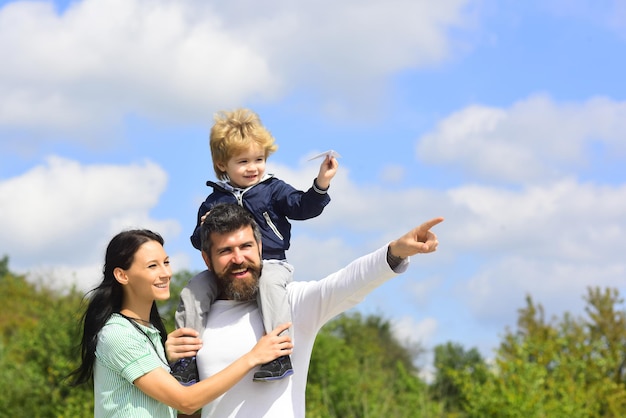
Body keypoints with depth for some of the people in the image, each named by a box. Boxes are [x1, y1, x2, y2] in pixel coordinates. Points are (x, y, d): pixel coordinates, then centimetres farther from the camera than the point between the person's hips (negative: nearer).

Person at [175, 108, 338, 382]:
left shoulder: (273, 190, 7)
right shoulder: (214, 201, 14)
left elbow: (302, 207, -5)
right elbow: (199, 241, 16)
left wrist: (321, 185, -22)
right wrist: (204, 230, -8)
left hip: (270, 263, -4)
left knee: (269, 284, -36)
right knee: (193, 291, -12)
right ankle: (188, 355, -7)